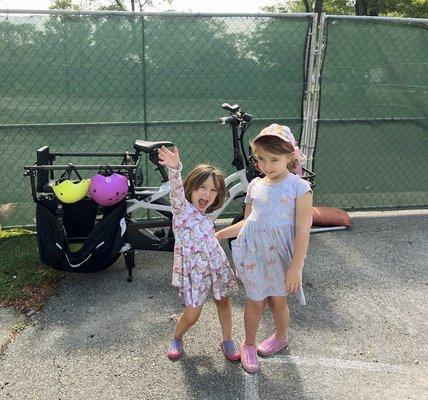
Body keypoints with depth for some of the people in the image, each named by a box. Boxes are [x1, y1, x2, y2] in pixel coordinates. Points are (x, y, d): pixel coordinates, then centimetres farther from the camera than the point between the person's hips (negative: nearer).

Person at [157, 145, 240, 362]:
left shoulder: (205, 218, 12)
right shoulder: (182, 208, -9)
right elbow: (177, 189, -29)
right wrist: (174, 168, -48)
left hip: (217, 266, 6)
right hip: (194, 269, -6)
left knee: (223, 303, 15)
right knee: (192, 313, -1)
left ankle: (228, 340, 35)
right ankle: (176, 339, 27)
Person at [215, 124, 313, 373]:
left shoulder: (300, 188, -13)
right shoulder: (255, 186, 1)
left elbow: (302, 231, -14)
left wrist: (295, 268, -16)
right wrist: (219, 234, 11)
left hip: (279, 255, -2)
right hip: (253, 252, 3)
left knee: (277, 301, 17)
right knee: (255, 301, 13)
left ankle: (281, 337, 46)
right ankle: (249, 345, 35)